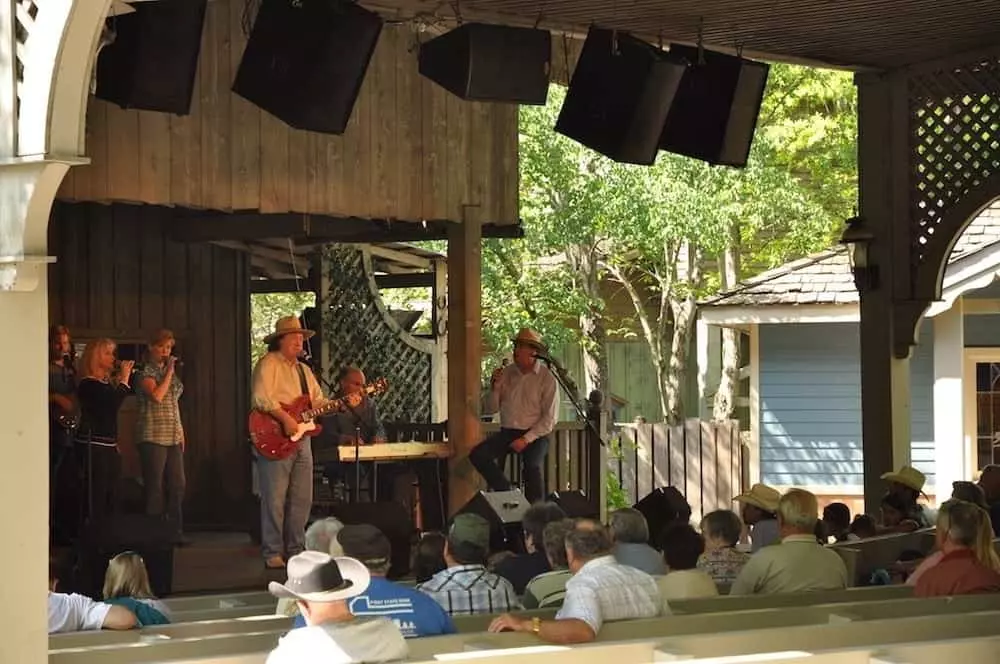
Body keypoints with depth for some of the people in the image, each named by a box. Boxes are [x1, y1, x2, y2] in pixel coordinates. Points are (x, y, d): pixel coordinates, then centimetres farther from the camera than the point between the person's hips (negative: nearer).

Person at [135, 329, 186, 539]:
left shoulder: (170, 371, 18)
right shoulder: (146, 372, -5)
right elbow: (156, 396, -22)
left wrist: (181, 433, 19)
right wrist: (169, 372, -13)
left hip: (173, 437, 8)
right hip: (153, 437, -8)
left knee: (177, 485, 6)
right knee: (155, 486, -6)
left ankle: (175, 532, 12)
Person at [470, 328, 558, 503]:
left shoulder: (546, 378, -4)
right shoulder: (507, 373, 7)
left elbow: (549, 419, -7)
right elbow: (489, 409, 10)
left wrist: (526, 439, -15)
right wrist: (495, 387, -7)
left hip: (535, 434, -4)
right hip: (507, 432, 4)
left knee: (532, 466, -33)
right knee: (477, 455, -20)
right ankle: (506, 493, -8)